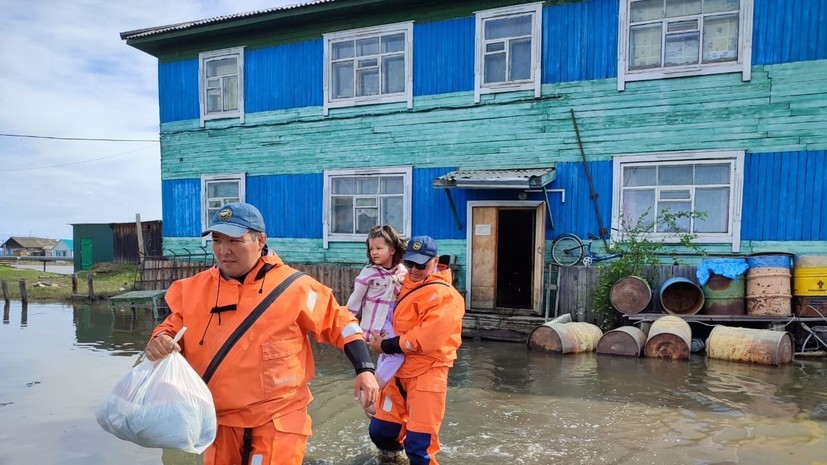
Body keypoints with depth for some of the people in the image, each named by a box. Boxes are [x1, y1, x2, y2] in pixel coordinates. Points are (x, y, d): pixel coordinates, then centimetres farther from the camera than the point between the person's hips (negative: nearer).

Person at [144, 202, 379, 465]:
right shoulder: (195, 289, -1)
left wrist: (364, 369, -9)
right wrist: (161, 341, -12)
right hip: (222, 420, 4)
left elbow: (339, 322, -2)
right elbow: (172, 328, 12)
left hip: (278, 420, -4)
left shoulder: (292, 286, -10)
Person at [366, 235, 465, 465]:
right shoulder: (409, 283, 9)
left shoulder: (442, 294, -18)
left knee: (419, 443, -4)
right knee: (380, 429, 16)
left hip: (426, 373, -8)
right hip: (400, 368, 8)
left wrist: (386, 346, -14)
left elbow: (426, 338, -25)